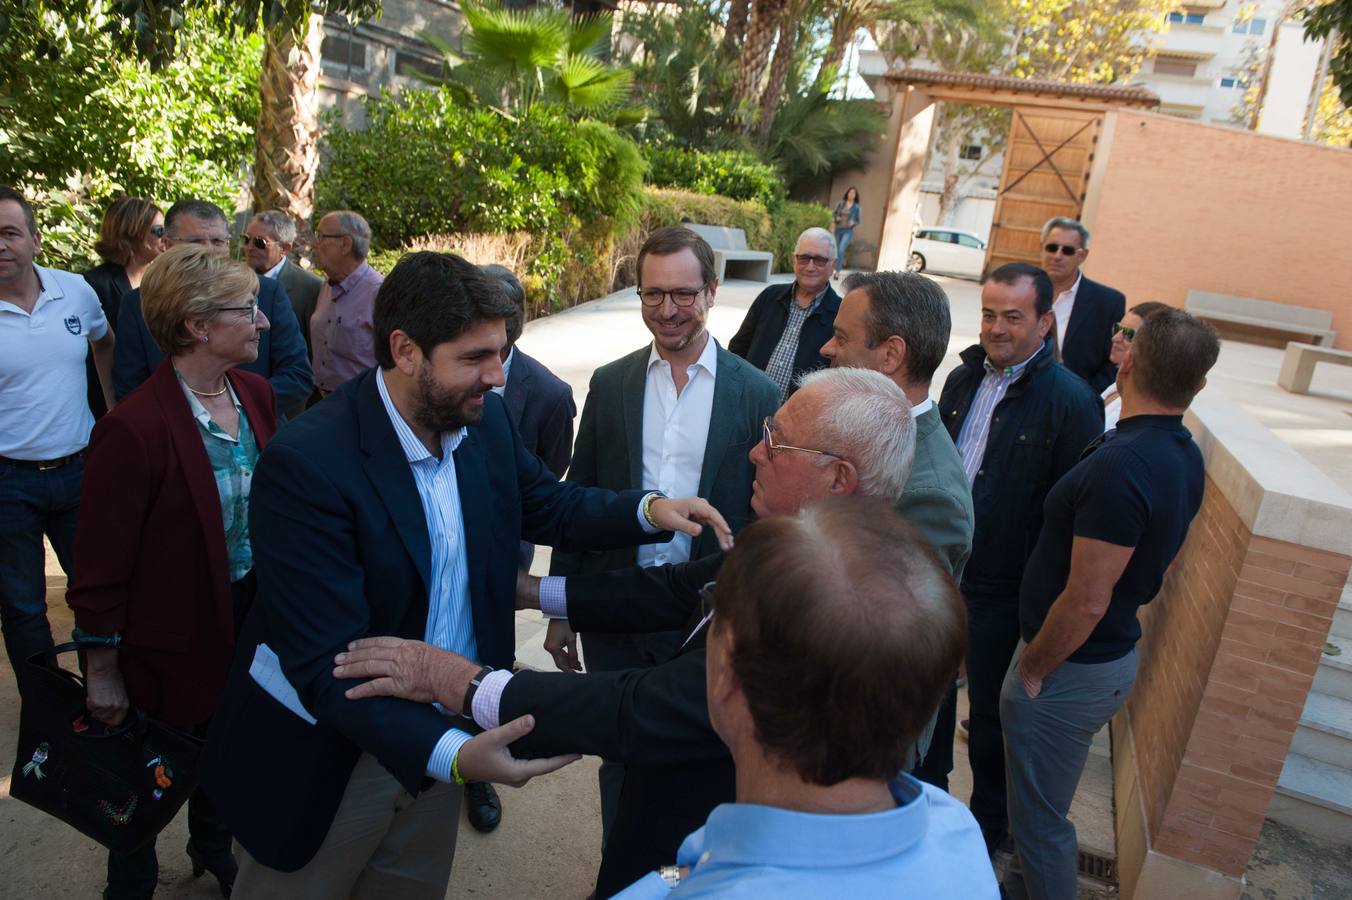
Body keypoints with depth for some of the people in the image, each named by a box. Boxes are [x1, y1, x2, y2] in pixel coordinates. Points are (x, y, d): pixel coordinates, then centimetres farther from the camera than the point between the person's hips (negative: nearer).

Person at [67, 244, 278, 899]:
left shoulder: (255, 393, -5)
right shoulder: (134, 428, -25)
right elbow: (100, 566, -17)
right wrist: (102, 672, -9)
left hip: (248, 615, 6)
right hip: (169, 641, -6)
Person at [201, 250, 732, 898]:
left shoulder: (486, 420, -8)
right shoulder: (305, 463, -28)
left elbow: (549, 506, 6)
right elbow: (326, 663, -30)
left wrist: (649, 509, -12)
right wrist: (449, 753, -41)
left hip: (442, 736, 6)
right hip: (329, 759, -5)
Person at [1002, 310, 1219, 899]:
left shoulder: (1120, 465, -30)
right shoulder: (1185, 457, 0)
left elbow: (1086, 602, -28)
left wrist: (1030, 669, -13)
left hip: (1067, 670, -9)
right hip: (1115, 656, 9)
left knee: (1039, 820, 10)